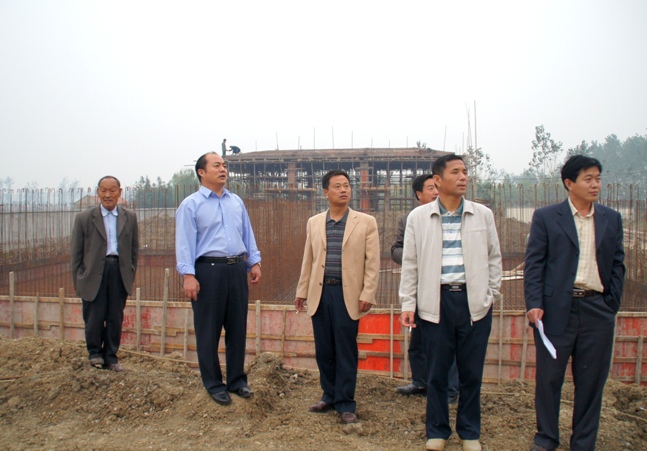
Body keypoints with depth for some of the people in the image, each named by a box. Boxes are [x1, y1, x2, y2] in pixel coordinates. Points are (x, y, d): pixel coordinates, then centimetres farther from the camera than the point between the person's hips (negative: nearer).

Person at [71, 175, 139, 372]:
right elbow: (76, 253, 4)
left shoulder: (130, 217, 8)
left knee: (115, 319, 6)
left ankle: (111, 357, 20)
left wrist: (130, 275, 7)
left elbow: (134, 249, 12)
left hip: (120, 273, 2)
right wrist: (78, 282, 1)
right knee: (94, 317, 2)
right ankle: (95, 352, 26)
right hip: (94, 274, -1)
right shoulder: (84, 218, 3)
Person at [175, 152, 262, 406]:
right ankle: (214, 385, 20)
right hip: (208, 270, -5)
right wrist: (188, 275, -17)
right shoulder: (191, 205, -3)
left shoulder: (236, 202, 13)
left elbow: (248, 235, 16)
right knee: (209, 331, 5)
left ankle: (237, 380, 27)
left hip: (237, 269, 5)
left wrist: (254, 262, 8)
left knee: (238, 328, 12)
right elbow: (185, 242, -9)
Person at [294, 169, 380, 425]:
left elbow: (372, 262, -3)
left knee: (346, 351, 3)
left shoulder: (366, 222, -1)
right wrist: (302, 291, 11)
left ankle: (345, 404, 15)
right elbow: (308, 260, 13)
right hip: (320, 293, 3)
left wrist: (367, 294, -10)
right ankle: (329, 396, 27)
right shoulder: (314, 223, 9)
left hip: (347, 293, -3)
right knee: (323, 350, 11)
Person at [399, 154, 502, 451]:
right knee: (436, 371, 7)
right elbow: (410, 263, 4)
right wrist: (408, 304, 0)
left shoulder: (483, 215, 5)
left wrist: (491, 295, 7)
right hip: (435, 301, -1)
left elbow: (494, 258, 12)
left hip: (474, 301, 1)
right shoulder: (418, 217, 2)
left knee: (471, 371, 8)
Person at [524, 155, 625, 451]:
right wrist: (534, 304, -12)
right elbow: (533, 263, -3)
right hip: (556, 309, -3)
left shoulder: (612, 219, 10)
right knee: (549, 377, 6)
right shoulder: (546, 217, 1)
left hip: (597, 310, 3)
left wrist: (612, 304, 3)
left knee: (591, 381, 9)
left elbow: (617, 264, 12)